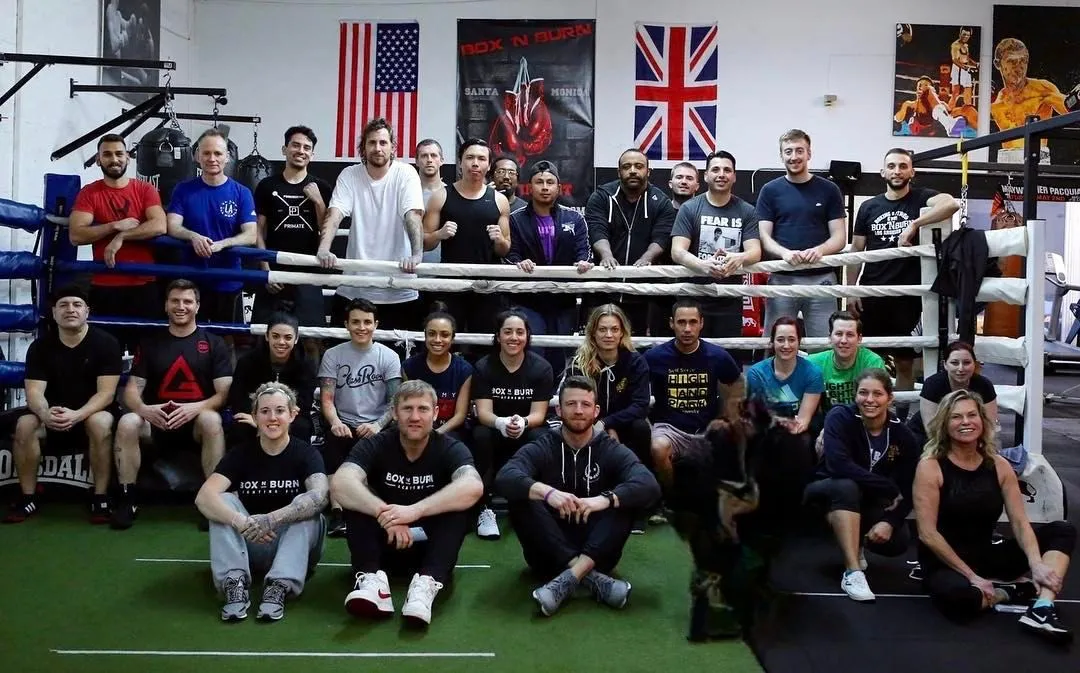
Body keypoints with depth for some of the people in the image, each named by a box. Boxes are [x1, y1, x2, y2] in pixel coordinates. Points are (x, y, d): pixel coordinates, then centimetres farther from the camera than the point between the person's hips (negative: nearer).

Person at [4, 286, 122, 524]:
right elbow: (34, 391, -11)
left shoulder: (106, 343, -12)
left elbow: (106, 393, -18)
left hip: (92, 412, -3)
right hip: (53, 414, 3)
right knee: (25, 425, -27)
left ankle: (101, 498, -24)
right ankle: (28, 498, -11)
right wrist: (45, 413, -35)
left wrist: (77, 415, -36)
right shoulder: (40, 346, -3)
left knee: (101, 423, -36)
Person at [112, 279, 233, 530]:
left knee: (211, 419, -36)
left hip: (197, 422, -2)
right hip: (156, 422, 2)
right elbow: (132, 390, 4)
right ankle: (127, 498, -15)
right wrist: (143, 409, -21)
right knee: (127, 422, -29)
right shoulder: (150, 343, 11)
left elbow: (224, 393, -4)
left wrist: (195, 408, -25)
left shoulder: (214, 343, 5)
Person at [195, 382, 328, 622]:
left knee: (307, 506, -28)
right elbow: (204, 497, -22)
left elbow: (319, 496, -31)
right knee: (223, 502, -20)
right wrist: (240, 522, -42)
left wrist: (273, 519, -47)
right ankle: (234, 582, -31)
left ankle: (279, 586, -38)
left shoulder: (306, 453, -10)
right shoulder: (241, 453, -5)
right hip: (249, 547, 2)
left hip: (296, 550, -2)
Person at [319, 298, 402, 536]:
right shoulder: (333, 355, 8)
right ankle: (337, 512, -30)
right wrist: (335, 422, -22)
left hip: (376, 427, 0)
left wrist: (378, 425, -22)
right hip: (344, 425, 1)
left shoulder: (389, 357, 6)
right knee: (331, 442, -33)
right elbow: (326, 398, 1)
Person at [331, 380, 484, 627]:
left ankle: (428, 583, -42)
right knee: (354, 496, -21)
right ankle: (372, 578, -37)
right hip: (384, 545, 1)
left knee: (460, 503, -27)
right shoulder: (375, 446, -9)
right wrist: (385, 514, -45)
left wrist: (415, 510, -45)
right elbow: (340, 483, -29)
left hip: (431, 547, -1)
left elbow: (473, 487, -34)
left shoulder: (450, 448, -11)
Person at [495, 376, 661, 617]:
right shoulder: (541, 448, -3)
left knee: (626, 498, -22)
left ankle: (569, 578, -35)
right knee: (520, 498, -25)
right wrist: (547, 492, -42)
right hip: (549, 553, 0)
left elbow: (650, 486, -21)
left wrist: (606, 499, -39)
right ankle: (591, 577, -33)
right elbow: (504, 478, -23)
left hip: (595, 550, 0)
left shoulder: (612, 450, -2)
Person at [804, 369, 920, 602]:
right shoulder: (840, 417, -21)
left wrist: (890, 521, -30)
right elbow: (838, 465, -36)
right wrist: (889, 489, -31)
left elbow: (908, 488, -13)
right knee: (847, 486, -37)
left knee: (898, 541, -22)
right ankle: (853, 572, -35)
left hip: (870, 502, 3)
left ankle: (859, 543, 14)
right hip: (828, 492, -3)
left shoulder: (901, 434, -11)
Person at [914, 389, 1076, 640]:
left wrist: (1036, 564, -21)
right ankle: (1011, 592, -6)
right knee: (958, 596, -40)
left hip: (987, 554, 6)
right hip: (944, 561, -6)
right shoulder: (930, 467, -12)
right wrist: (972, 577, -18)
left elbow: (1020, 523, -2)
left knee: (1062, 531, -4)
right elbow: (928, 534, -16)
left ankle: (1042, 610, -24)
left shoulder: (999, 466, 3)